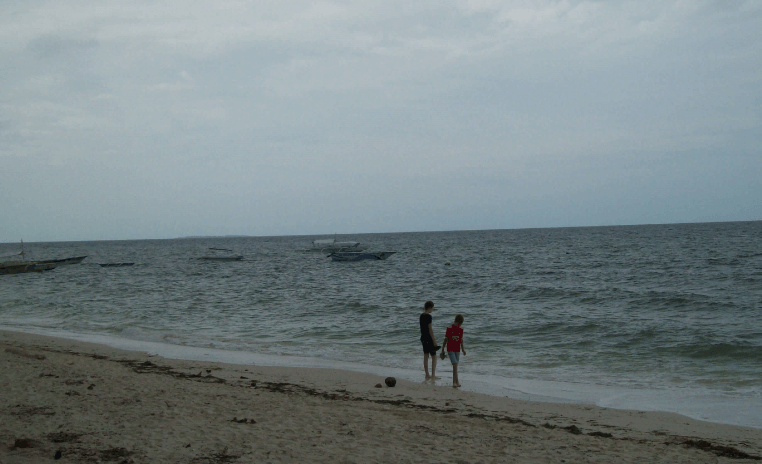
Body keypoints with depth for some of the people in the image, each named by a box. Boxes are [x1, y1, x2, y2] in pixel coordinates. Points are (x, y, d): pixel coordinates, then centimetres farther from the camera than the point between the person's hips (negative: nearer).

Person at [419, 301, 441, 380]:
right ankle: (433, 375, -1)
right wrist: (434, 341, -15)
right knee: (434, 357, 0)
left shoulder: (421, 316, 9)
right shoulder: (428, 316, -17)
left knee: (426, 356, 11)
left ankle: (427, 375, 16)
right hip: (429, 339, -8)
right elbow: (430, 329, -19)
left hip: (423, 338, 8)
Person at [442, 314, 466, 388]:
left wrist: (463, 349, 16)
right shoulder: (449, 329, -6)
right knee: (455, 365, -15)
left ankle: (455, 382, 12)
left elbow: (461, 340, 14)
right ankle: (456, 381, -16)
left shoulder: (460, 330, 5)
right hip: (450, 349, -4)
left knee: (455, 365, 6)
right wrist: (443, 349, 3)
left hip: (457, 350, 4)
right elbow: (446, 339, 0)